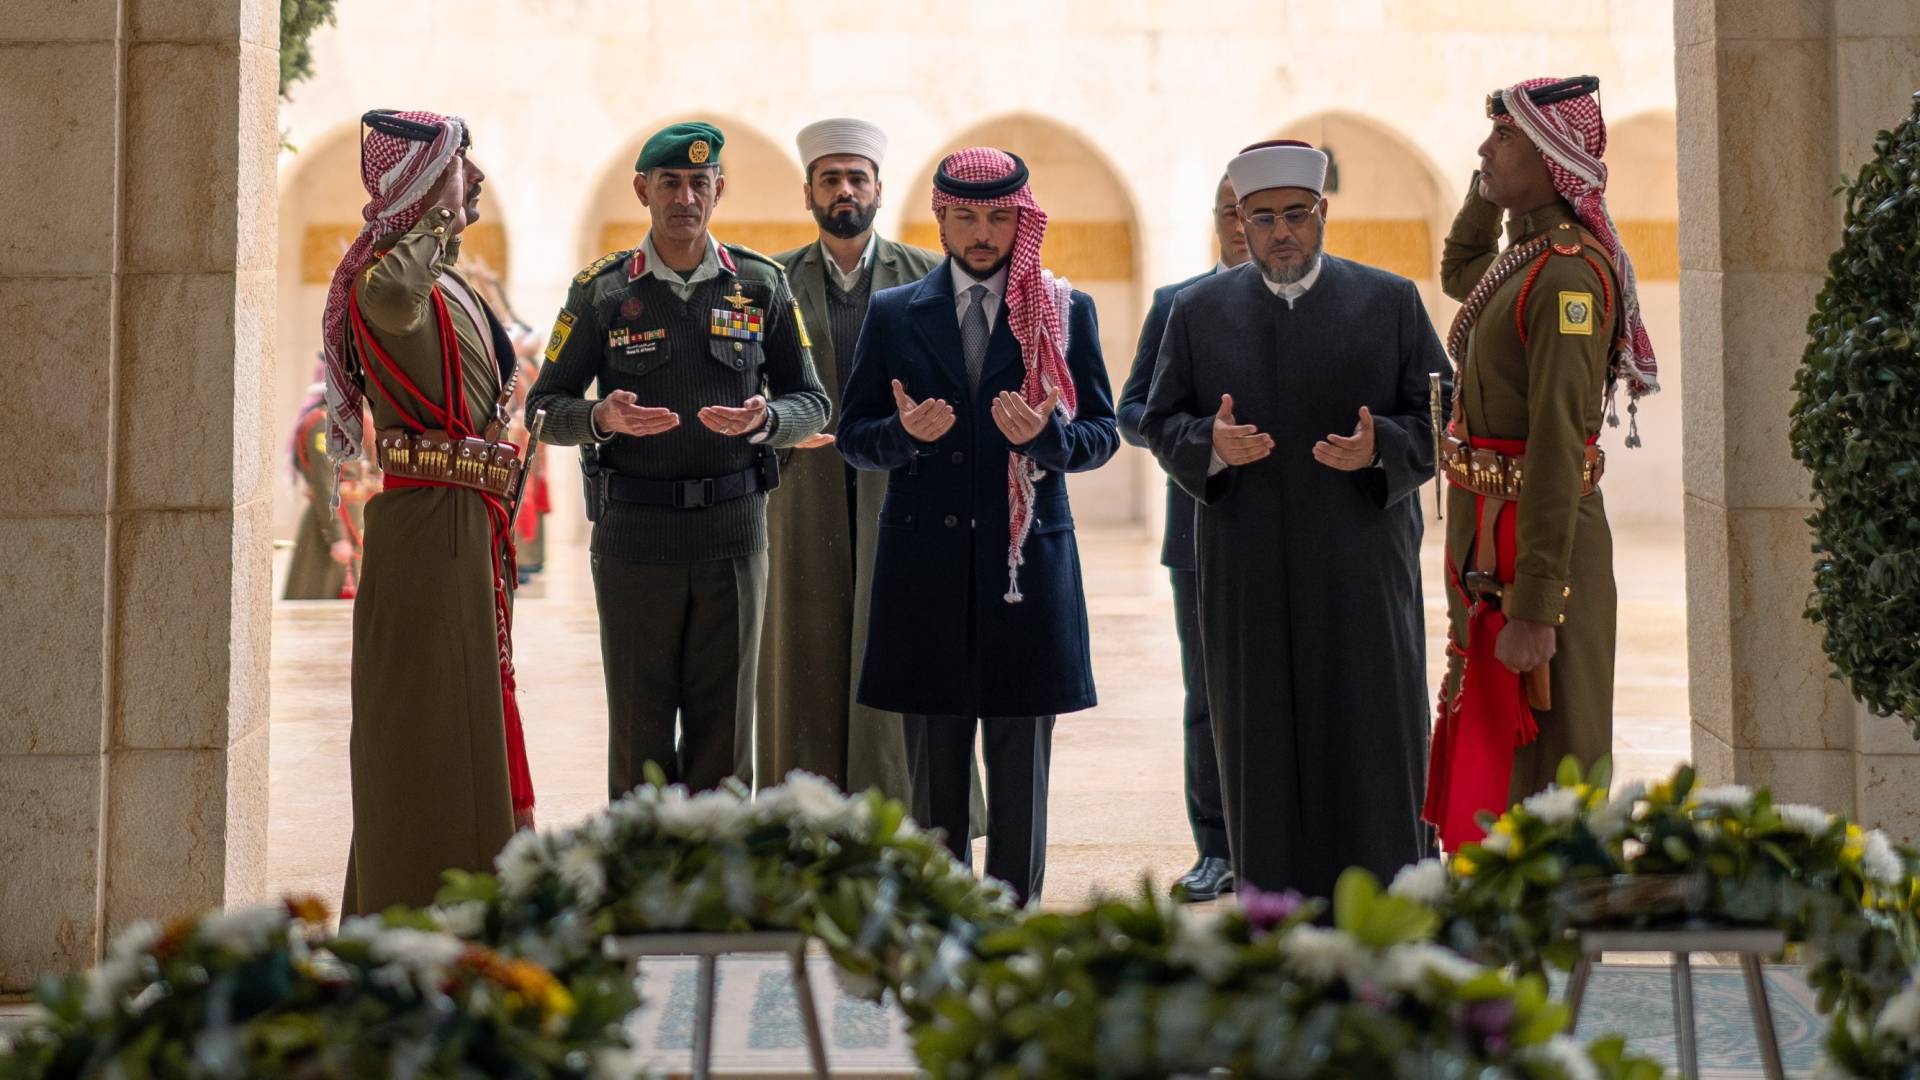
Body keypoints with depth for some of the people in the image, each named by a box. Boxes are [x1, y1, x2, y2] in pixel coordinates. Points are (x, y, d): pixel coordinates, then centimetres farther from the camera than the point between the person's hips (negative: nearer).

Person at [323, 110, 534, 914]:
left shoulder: (445, 278, 16)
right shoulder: (387, 270, -14)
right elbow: (394, 301, -40)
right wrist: (435, 221, -25)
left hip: (469, 523, 10)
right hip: (429, 523, -10)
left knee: (463, 714, 16)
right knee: (425, 718, -4)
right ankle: (416, 914, 2)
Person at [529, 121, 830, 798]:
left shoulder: (761, 285, 6)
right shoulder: (602, 291, 3)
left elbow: (812, 405, 8)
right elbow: (545, 407, 5)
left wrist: (762, 421, -14)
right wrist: (603, 418, -17)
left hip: (733, 534, 1)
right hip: (633, 534, -1)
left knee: (723, 726, 5)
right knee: (639, 732, 3)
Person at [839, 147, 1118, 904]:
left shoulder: (1067, 312, 8)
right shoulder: (893, 315, 10)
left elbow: (1102, 433, 5)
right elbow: (854, 435, 9)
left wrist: (1046, 434, -16)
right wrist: (905, 432, -13)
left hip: (1026, 558, -1)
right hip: (926, 564, 1)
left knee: (1021, 770, 1)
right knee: (933, 766, 4)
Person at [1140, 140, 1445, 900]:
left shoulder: (1391, 302, 7)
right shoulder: (1199, 312, 10)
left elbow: (1440, 418, 5)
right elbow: (1160, 424, 8)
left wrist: (1379, 449, -16)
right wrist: (1212, 444, -14)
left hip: (1361, 571, -1)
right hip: (1246, 574, 1)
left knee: (1370, 733, 0)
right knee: (1261, 736, 2)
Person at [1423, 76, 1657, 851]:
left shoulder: (1568, 275, -20)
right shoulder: (1521, 258, 10)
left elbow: (1558, 447, -24)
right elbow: (1458, 275, 36)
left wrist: (1535, 608, -26)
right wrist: (1489, 186, 17)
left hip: (1538, 547, -10)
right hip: (1487, 542, 10)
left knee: (1545, 767, -1)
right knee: (1488, 745, 19)